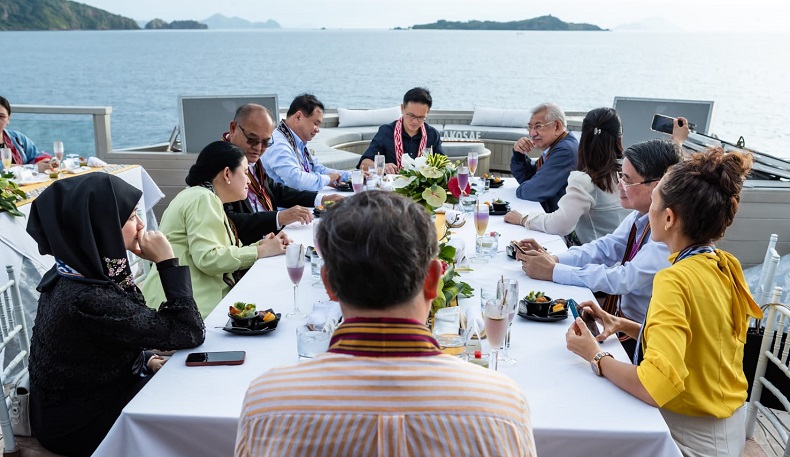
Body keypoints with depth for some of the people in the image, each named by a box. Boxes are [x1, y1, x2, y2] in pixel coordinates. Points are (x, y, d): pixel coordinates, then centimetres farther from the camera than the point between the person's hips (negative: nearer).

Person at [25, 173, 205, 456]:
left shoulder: (76, 272, -6)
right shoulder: (88, 299, -34)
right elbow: (190, 333, -28)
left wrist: (145, 361, -1)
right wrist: (167, 262, -27)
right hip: (81, 425, -7)